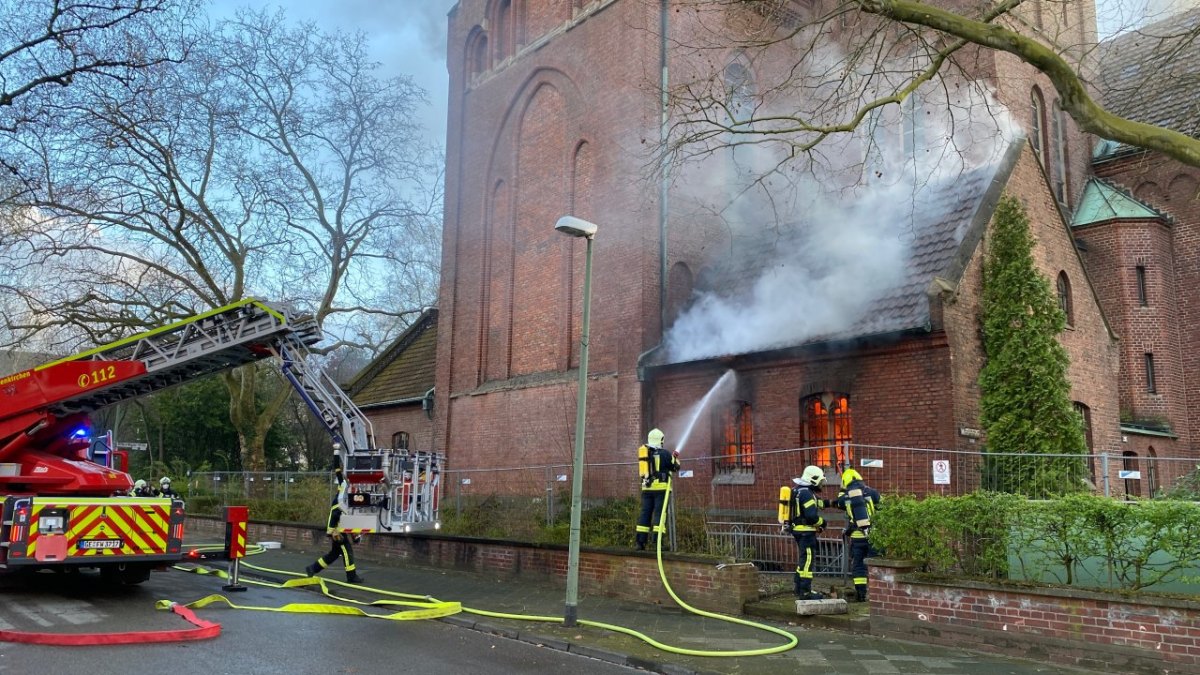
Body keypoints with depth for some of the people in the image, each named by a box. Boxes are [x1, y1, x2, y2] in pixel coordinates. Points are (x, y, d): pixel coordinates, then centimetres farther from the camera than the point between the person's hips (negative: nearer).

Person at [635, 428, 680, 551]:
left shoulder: (643, 452, 10)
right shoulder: (664, 453, -5)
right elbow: (675, 467, 4)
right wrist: (675, 458, 24)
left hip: (646, 487, 5)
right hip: (661, 487, -5)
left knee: (645, 513, 7)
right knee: (659, 513, -4)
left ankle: (641, 542, 5)